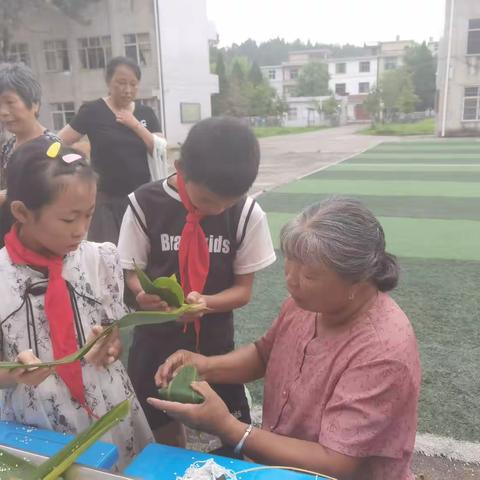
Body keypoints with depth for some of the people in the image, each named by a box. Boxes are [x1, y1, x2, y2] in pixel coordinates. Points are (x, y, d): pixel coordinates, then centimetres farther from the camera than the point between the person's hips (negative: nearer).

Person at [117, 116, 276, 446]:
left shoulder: (248, 214, -12)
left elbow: (243, 288, -5)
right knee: (162, 436, 17)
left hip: (215, 341, 0)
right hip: (156, 339, 0)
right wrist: (143, 293, -26)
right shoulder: (145, 205, -13)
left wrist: (205, 302, -25)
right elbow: (133, 271, -3)